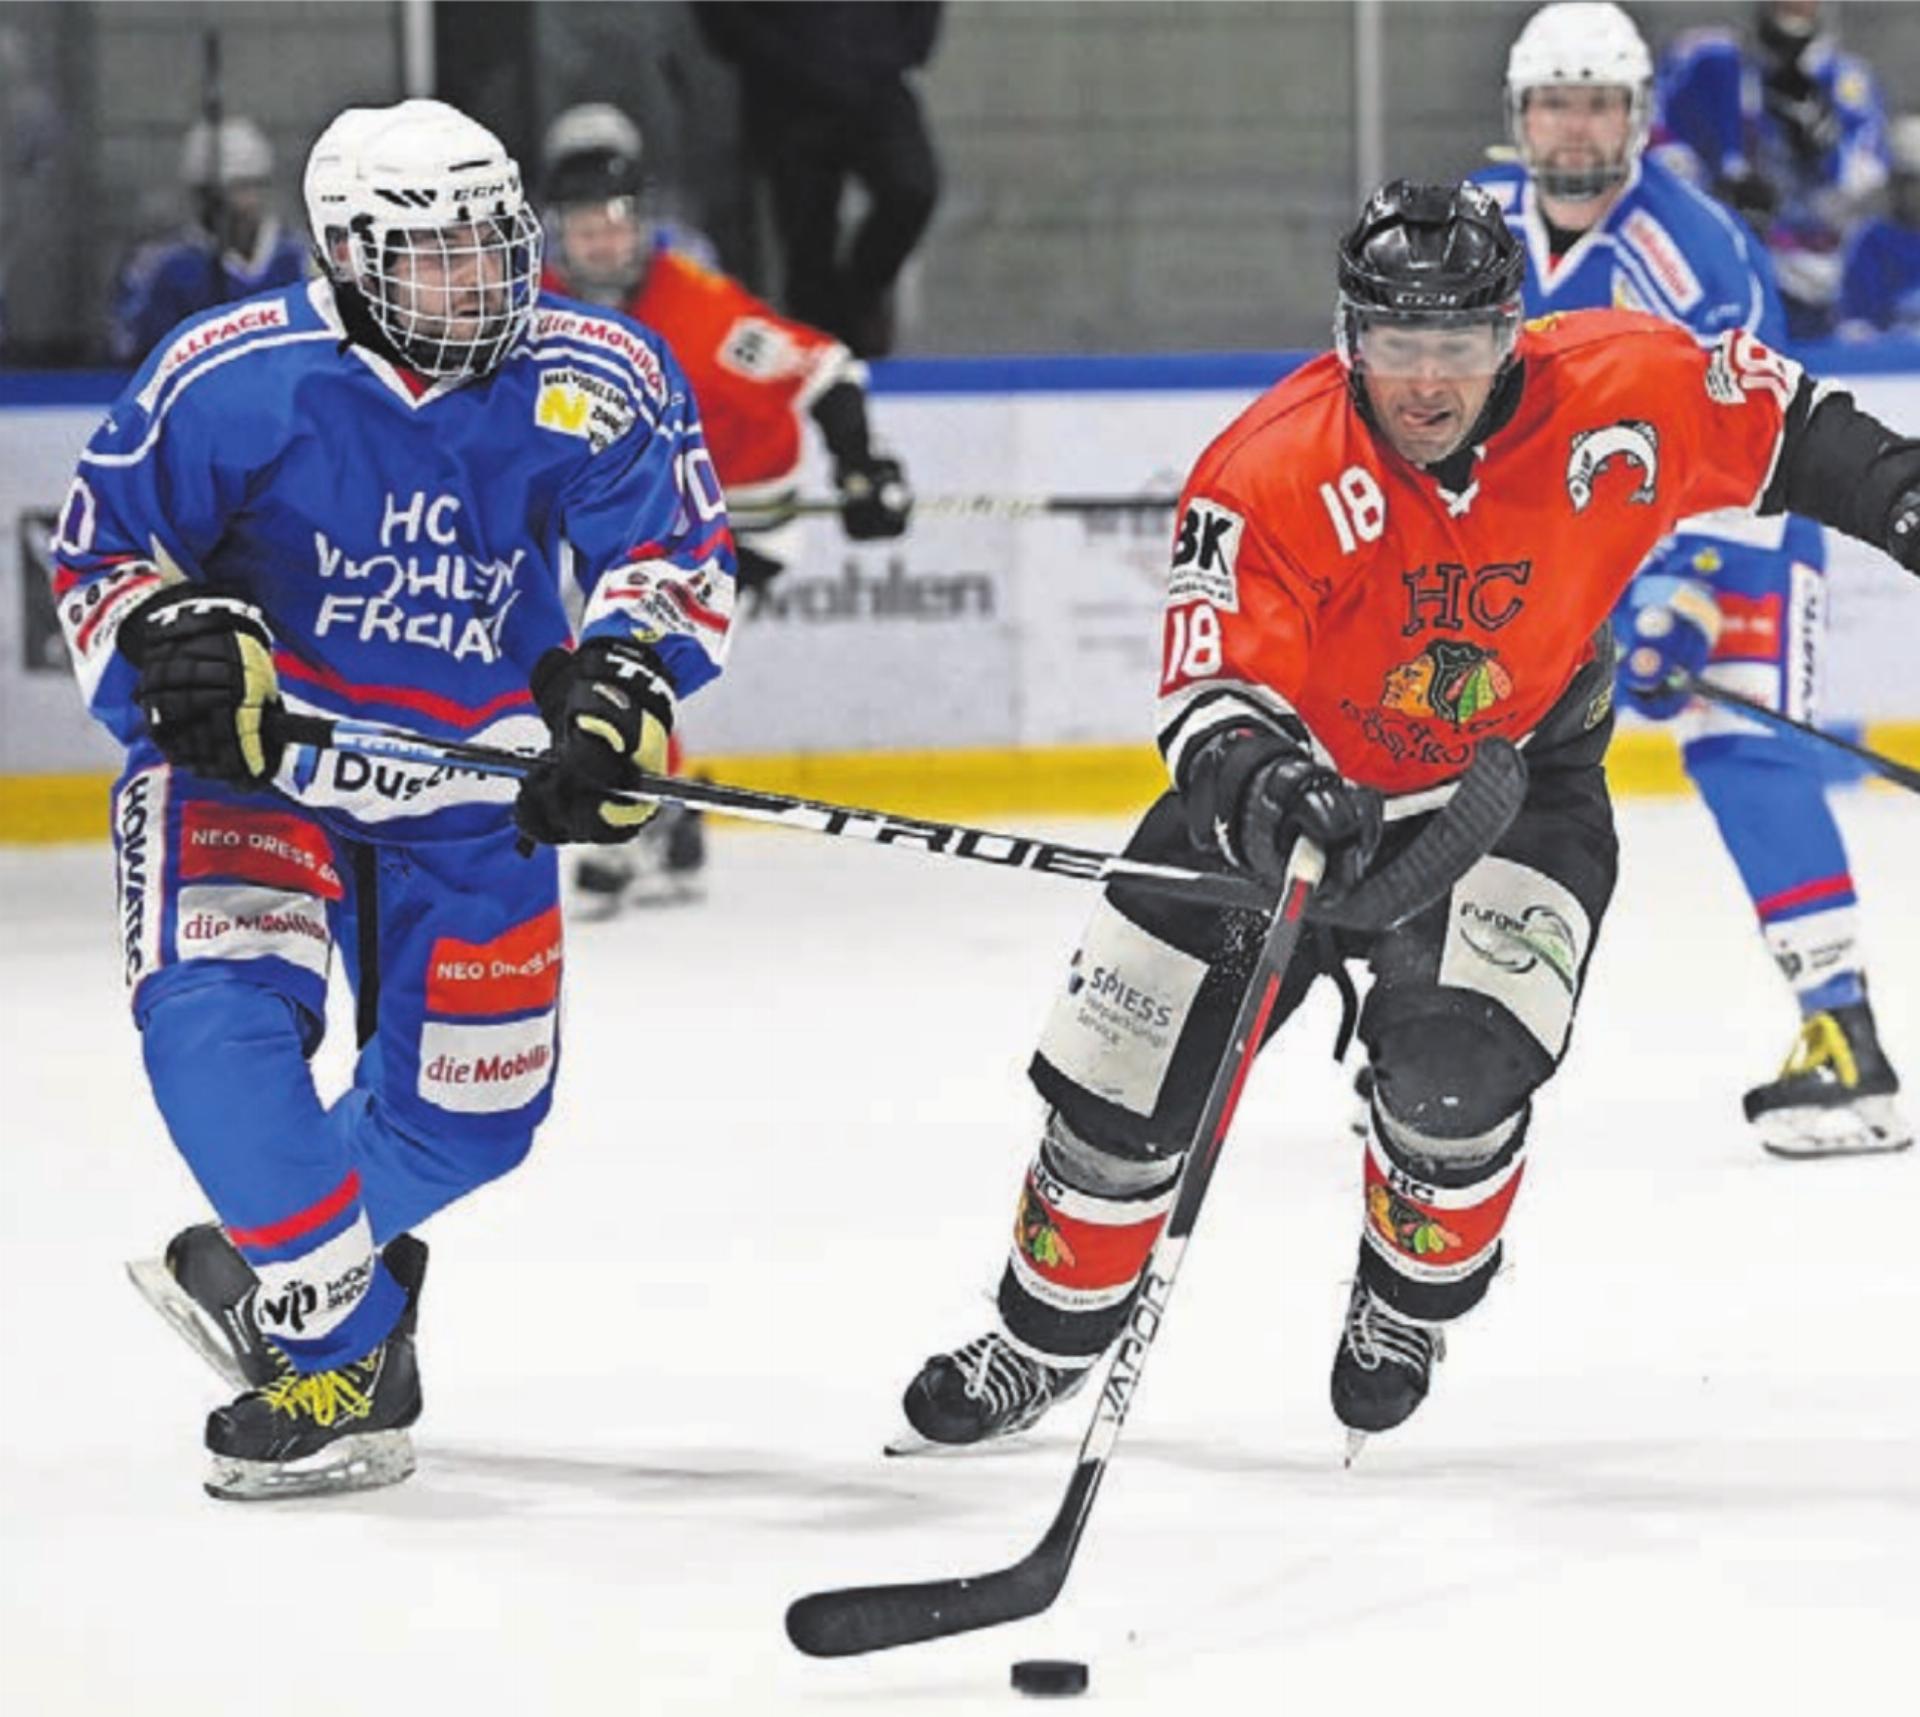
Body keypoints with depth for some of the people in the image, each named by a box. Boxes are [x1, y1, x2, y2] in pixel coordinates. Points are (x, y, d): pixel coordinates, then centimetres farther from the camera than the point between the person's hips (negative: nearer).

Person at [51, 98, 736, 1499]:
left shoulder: (599, 383, -12)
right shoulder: (231, 378, -17)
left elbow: (677, 556, -10)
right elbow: (101, 550, -7)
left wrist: (621, 686, -29)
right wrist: (170, 643, -27)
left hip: (470, 785, 3)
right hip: (248, 754, -3)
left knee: (471, 1105, 6)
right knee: (219, 1018, -26)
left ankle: (256, 1271, 34)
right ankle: (340, 1354, -16)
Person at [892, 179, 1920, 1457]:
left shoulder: (1615, 394, -20)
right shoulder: (1270, 474, -26)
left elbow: (1779, 424, -1)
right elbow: (1216, 684, -31)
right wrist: (1256, 776, -51)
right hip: (1304, 786, 1)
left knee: (1457, 1065, -24)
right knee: (1129, 1067, 1)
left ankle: (1410, 1305, 7)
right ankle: (1049, 1339, 26)